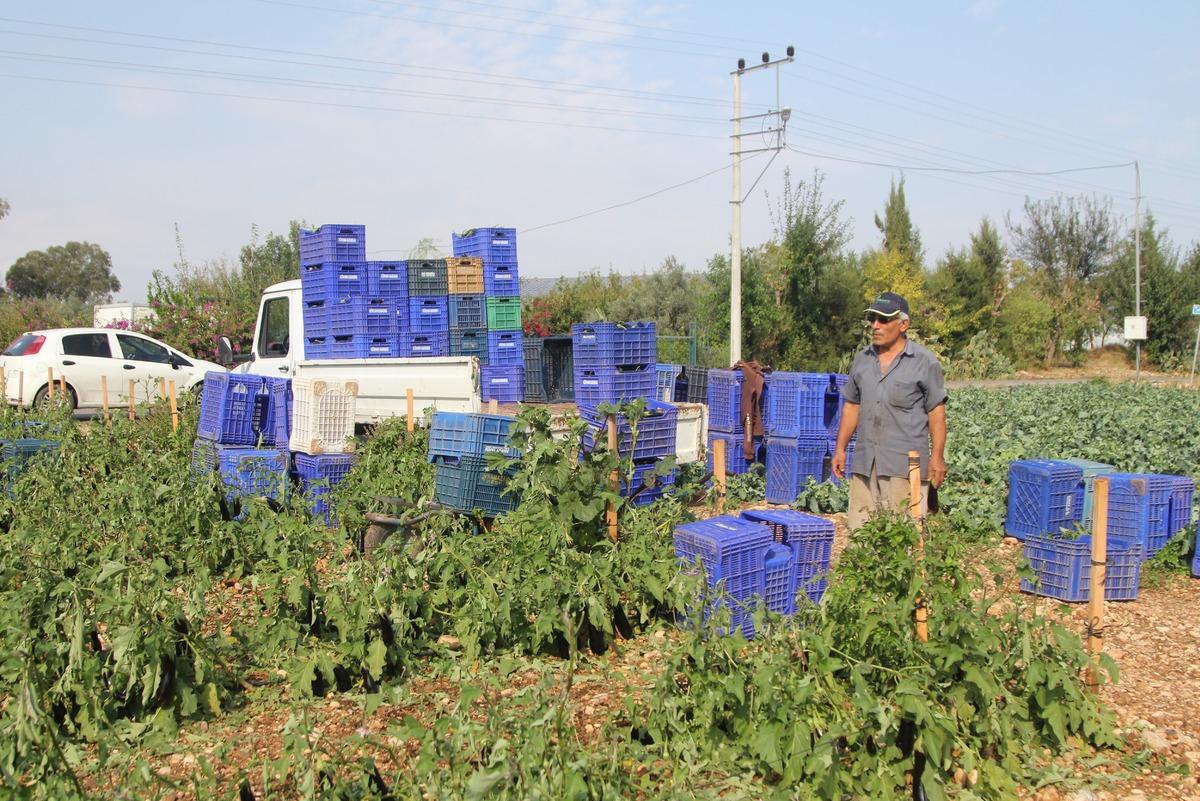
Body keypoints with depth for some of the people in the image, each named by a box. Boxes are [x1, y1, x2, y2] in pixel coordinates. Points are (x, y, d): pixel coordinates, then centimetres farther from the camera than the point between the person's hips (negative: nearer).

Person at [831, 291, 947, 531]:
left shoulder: (924, 362, -1)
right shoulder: (862, 359, 13)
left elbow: (936, 412, -2)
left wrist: (937, 456, -8)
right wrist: (840, 449, 14)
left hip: (906, 465, -5)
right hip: (864, 462, 5)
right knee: (859, 531, 6)